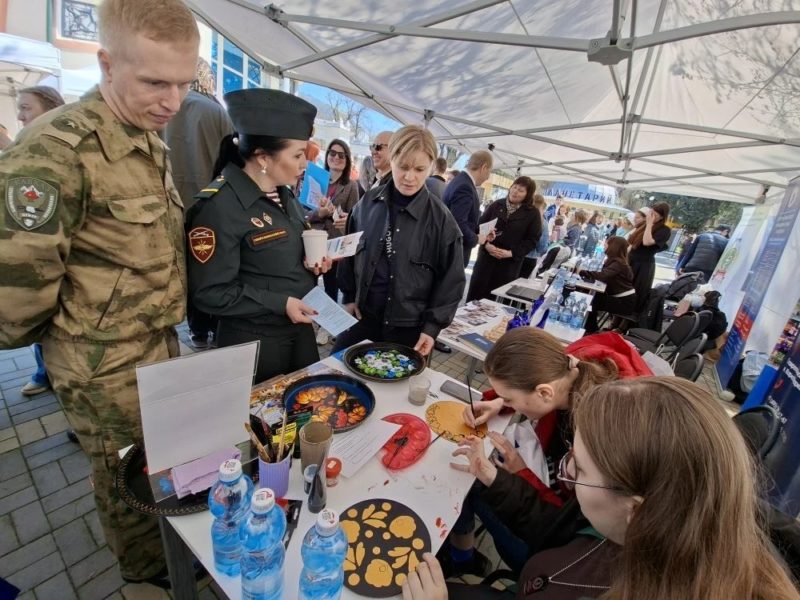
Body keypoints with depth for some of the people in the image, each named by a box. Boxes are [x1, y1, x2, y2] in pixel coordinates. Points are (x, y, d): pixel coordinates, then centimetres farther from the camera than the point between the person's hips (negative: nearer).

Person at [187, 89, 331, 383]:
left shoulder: (284, 194, 6)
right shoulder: (219, 206, -21)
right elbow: (209, 292, -21)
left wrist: (312, 265, -3)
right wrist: (280, 303, -23)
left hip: (300, 328, 8)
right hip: (254, 341, -7)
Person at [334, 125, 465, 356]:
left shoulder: (441, 219, -12)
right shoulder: (368, 203, -3)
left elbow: (451, 279, -7)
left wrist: (432, 326, -9)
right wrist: (349, 296, 7)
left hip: (409, 328, -2)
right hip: (362, 316, 3)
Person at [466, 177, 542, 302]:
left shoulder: (533, 213, -1)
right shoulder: (496, 205, 4)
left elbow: (532, 239, -3)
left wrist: (511, 253, -14)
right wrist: (486, 244, -12)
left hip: (510, 262, -2)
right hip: (486, 256, 2)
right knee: (476, 291, 5)